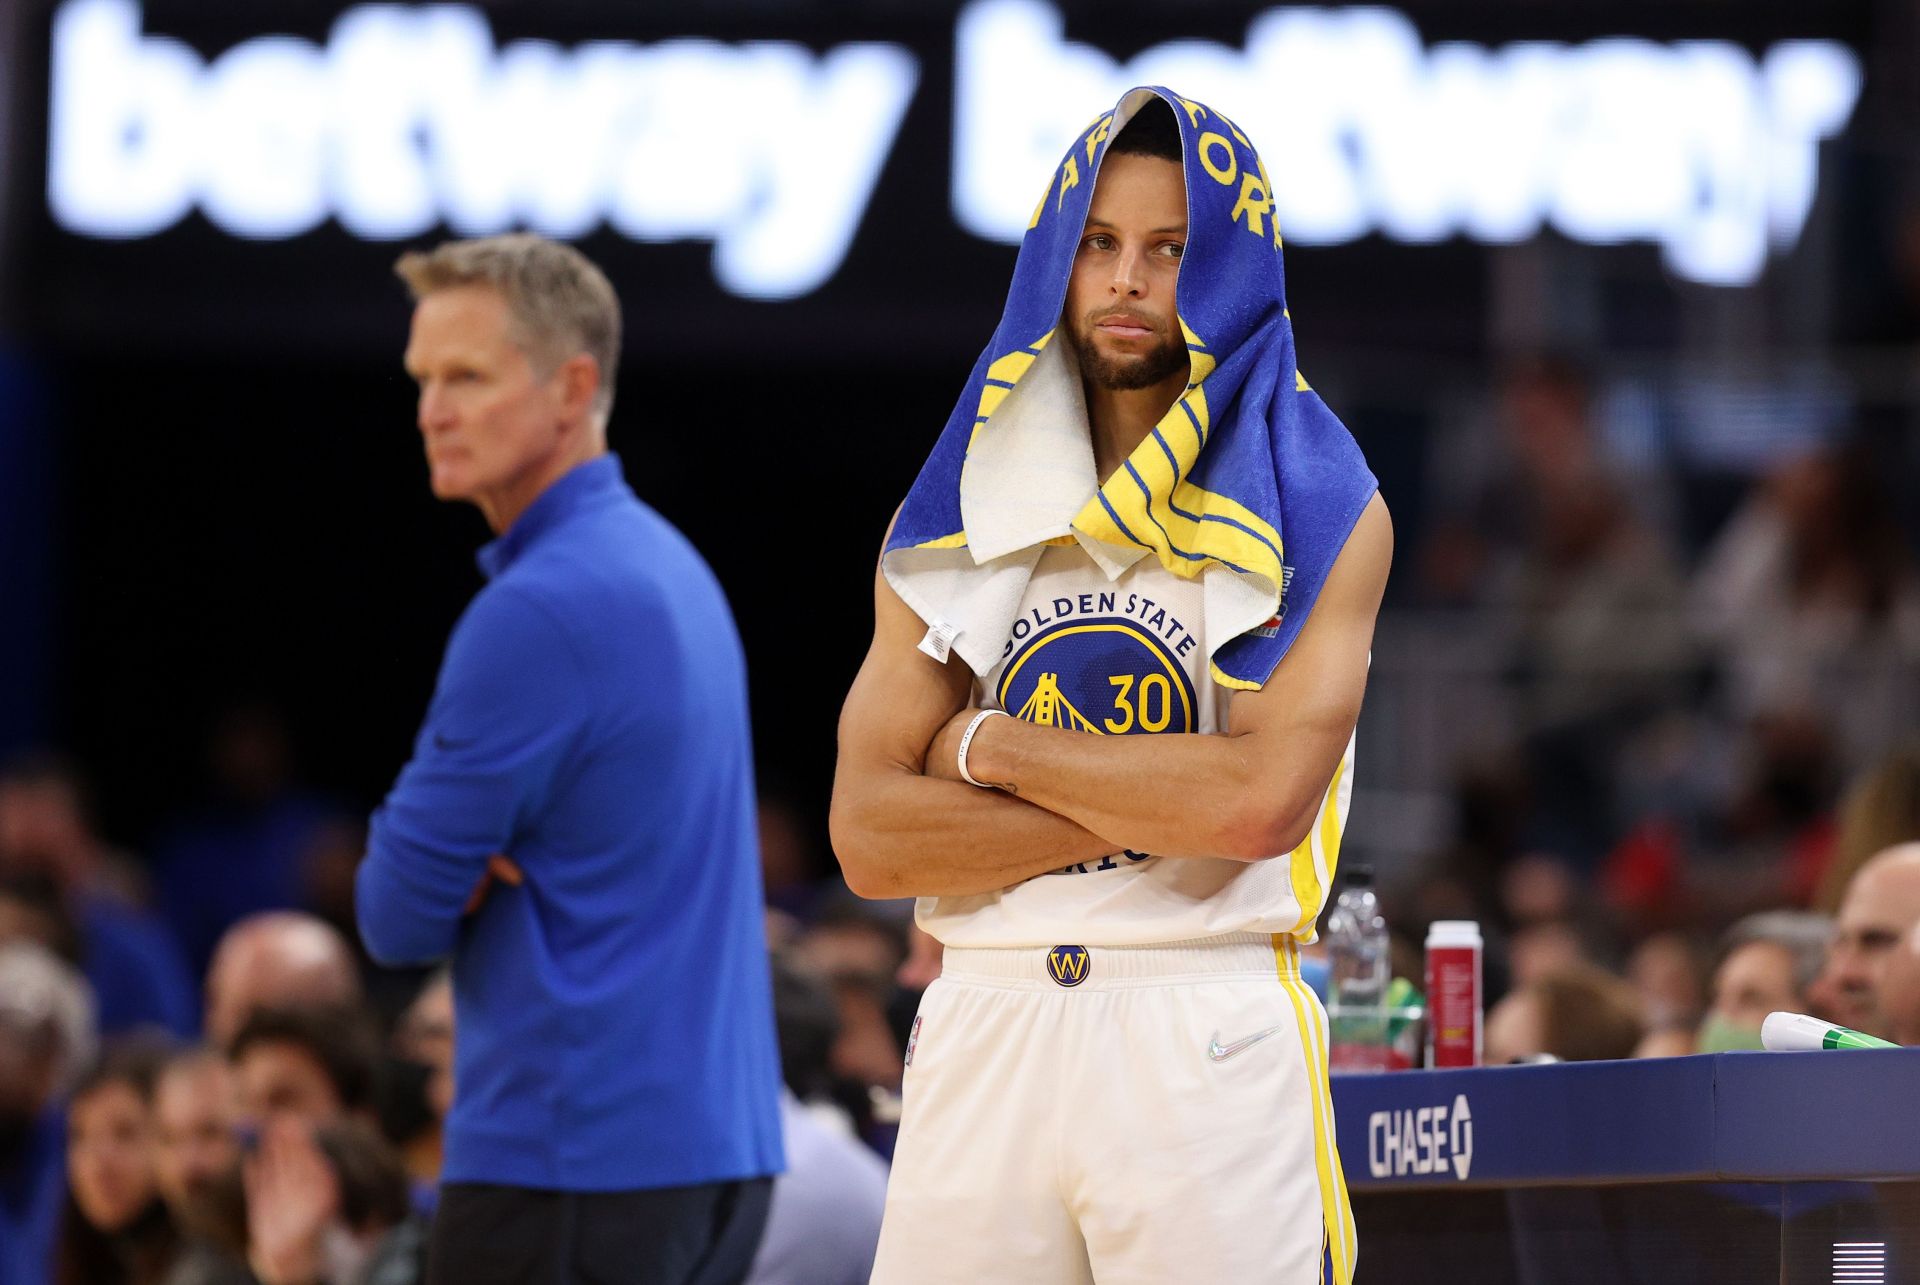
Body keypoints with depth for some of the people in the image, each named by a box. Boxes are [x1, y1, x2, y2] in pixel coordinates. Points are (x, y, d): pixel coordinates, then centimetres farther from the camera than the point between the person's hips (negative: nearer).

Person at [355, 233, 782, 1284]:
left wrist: (477, 874, 7)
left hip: (566, 1155, -10)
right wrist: (491, 869, 0)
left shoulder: (539, 609, -16)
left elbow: (402, 913, -13)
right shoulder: (672, 568, 15)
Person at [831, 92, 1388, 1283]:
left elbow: (1262, 800, -13)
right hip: (981, 1038, 3)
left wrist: (994, 749, -4)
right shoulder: (962, 510, 11)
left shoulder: (1322, 511, 2)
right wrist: (1155, 808, -9)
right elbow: (870, 835, 1)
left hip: (1209, 1042, -3)